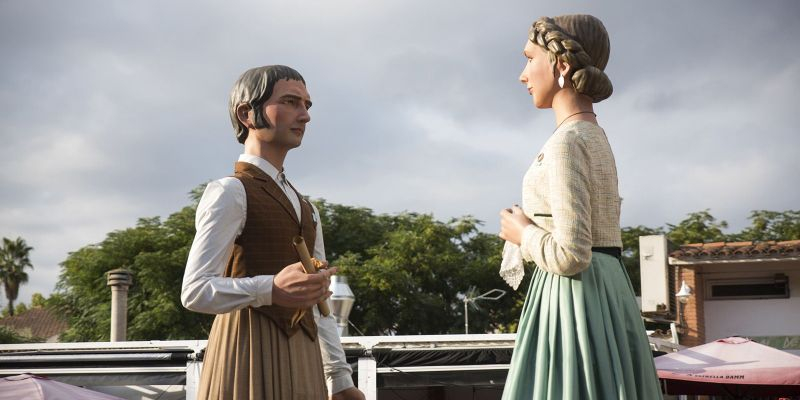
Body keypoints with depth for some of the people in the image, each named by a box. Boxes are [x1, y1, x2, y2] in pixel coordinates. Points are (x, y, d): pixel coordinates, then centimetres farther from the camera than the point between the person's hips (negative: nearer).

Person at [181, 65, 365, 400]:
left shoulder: (306, 210, 21)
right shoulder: (230, 192, -5)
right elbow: (195, 292, -15)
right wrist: (270, 290, -30)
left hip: (300, 365, 8)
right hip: (250, 353, -8)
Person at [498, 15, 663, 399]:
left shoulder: (568, 141, -13)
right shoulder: (595, 137, 16)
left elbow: (571, 256, -20)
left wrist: (522, 234, -4)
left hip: (572, 295, -10)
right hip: (605, 294, 10)